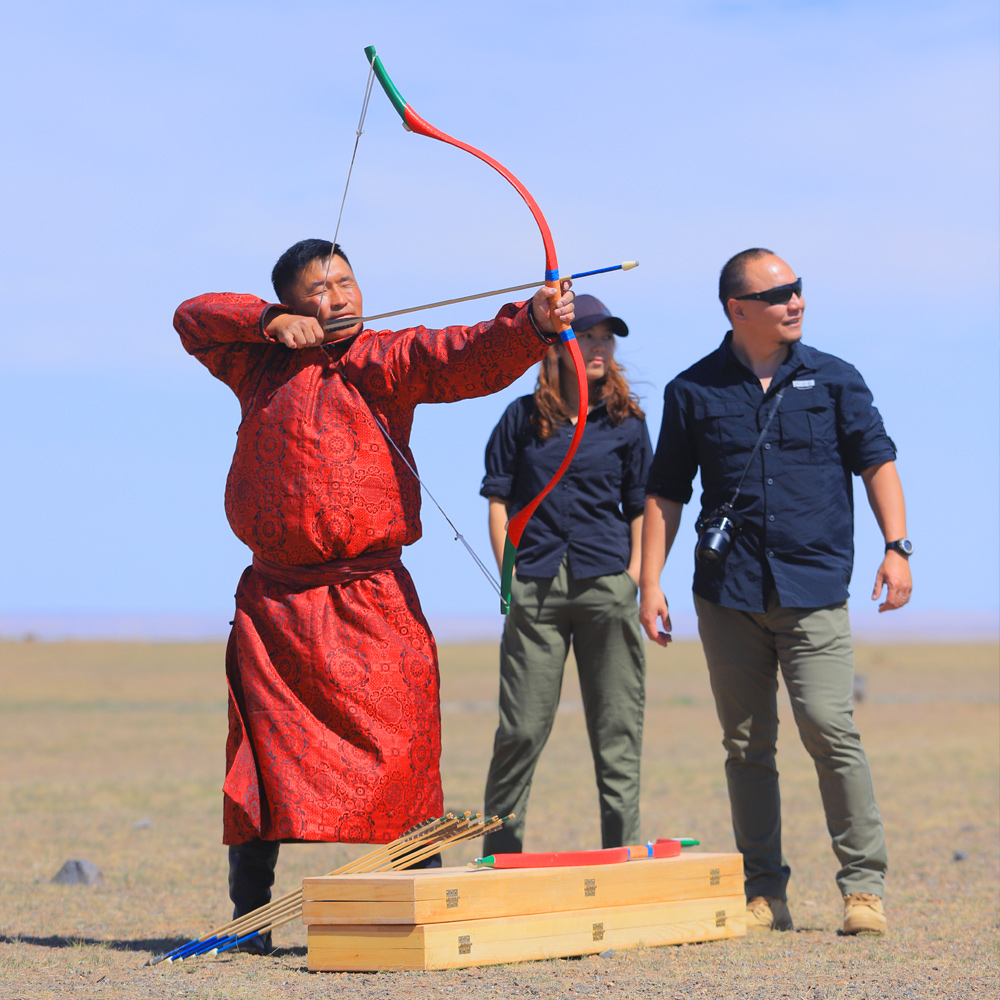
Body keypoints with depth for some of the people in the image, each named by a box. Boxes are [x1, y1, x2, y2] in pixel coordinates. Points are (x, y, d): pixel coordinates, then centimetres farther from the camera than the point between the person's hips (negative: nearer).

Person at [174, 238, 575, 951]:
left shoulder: (386, 359, 2)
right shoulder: (263, 362, 11)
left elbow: (469, 356, -14)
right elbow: (192, 317, 19)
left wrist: (533, 324, -33)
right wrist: (271, 322, 1)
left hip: (372, 602, -2)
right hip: (274, 602, 2)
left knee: (400, 752, -7)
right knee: (262, 759, 4)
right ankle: (248, 920, 14)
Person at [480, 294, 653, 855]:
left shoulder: (626, 423, 9)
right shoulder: (524, 418, 9)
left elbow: (641, 508, 12)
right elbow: (499, 500, 9)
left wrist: (633, 579, 1)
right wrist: (511, 577, -1)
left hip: (606, 586, 1)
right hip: (536, 589, -1)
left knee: (617, 729, 1)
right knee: (521, 729, -2)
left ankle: (624, 852, 7)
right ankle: (499, 853, 8)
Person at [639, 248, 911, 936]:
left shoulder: (833, 379, 9)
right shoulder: (694, 391, 8)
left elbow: (876, 461, 8)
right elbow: (665, 494, 11)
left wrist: (896, 546, -5)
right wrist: (651, 583, 4)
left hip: (813, 586, -1)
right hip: (728, 591, 1)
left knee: (830, 728, -13)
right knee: (747, 745, 4)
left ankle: (865, 887, -5)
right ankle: (764, 895, 11)